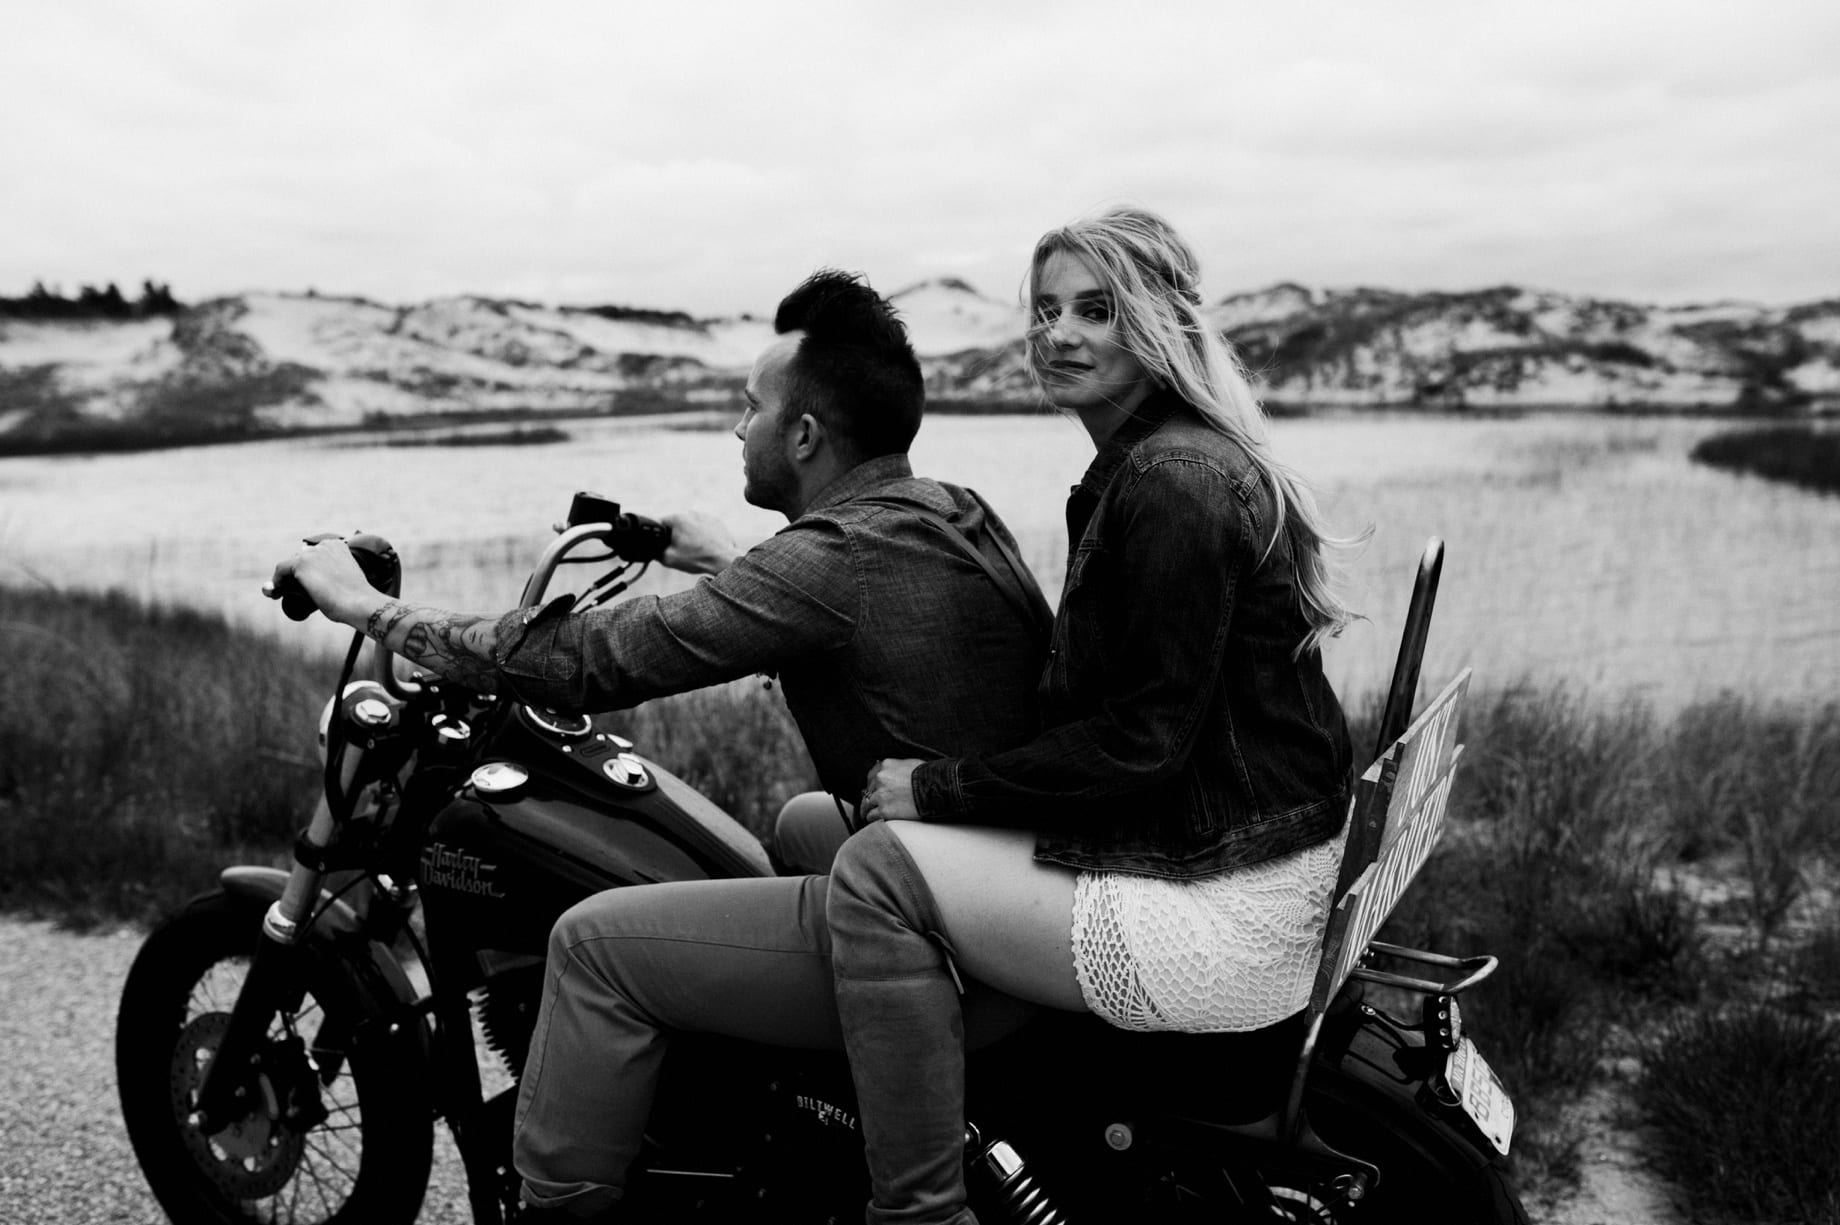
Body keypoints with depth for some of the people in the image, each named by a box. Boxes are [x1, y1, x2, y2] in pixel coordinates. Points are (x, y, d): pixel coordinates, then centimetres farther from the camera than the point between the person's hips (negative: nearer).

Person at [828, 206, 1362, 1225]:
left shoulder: (1174, 484, -17)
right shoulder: (1141, 467, 15)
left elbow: (1145, 738, -20)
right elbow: (1088, 696, 18)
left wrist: (943, 788, -14)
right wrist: (942, 778, 10)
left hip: (1217, 917, -11)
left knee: (880, 866, -18)